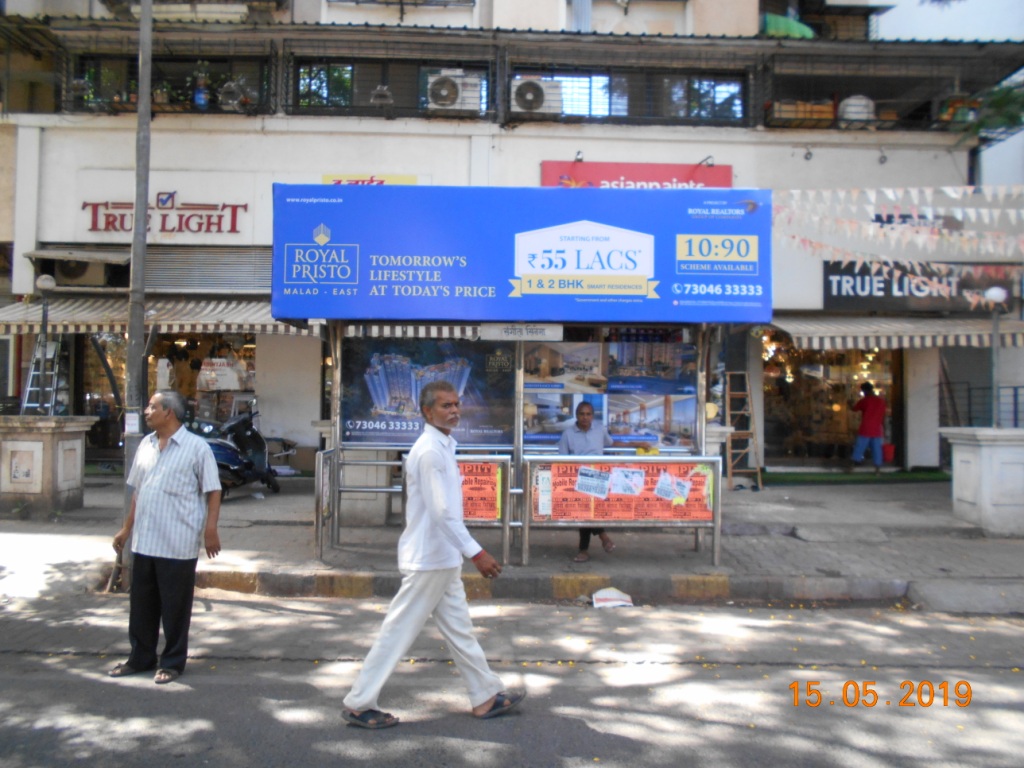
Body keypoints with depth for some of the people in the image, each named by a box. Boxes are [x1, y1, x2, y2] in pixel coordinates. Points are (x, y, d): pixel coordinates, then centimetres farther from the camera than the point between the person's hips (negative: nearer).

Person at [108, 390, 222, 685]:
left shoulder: (196, 447, -9)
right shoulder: (145, 445, 11)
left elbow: (213, 492, -9)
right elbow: (137, 491, 19)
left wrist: (210, 530, -16)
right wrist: (126, 528, 19)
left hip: (178, 545, -6)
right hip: (144, 542, 6)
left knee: (175, 607, 5)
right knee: (141, 605, 15)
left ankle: (173, 662, 20)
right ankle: (141, 657, 31)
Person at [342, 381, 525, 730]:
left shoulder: (442, 447, 12)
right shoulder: (430, 451, -19)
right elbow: (441, 511, -25)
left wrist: (466, 550, 19)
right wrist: (476, 552, -25)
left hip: (443, 558, 10)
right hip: (428, 559, -10)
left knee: (459, 629, 17)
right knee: (398, 632, 0)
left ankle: (486, 696, 28)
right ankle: (358, 704, 12)